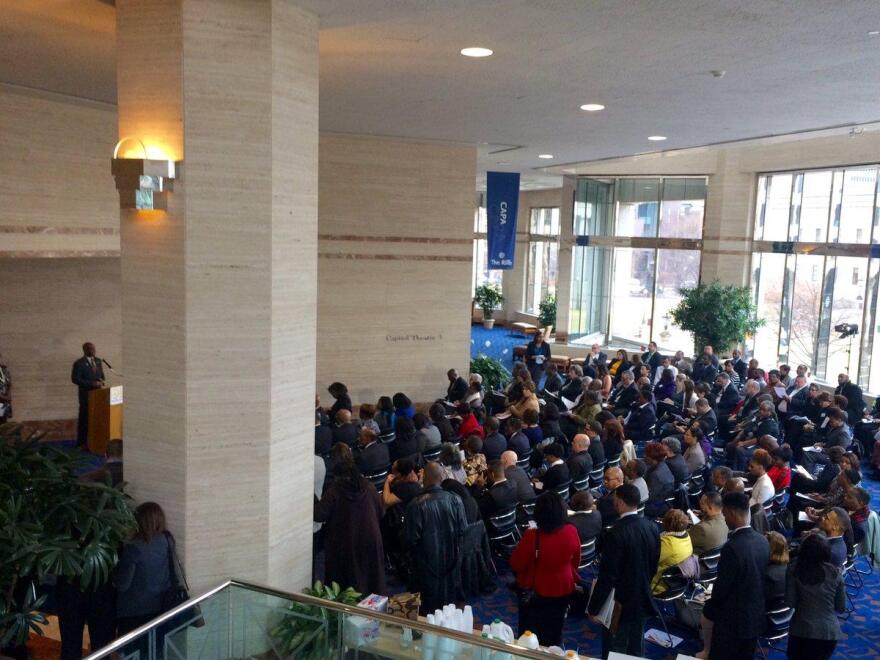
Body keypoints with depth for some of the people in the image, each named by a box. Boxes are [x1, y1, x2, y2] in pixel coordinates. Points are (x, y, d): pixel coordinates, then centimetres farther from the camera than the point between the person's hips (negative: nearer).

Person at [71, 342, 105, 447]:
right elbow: (75, 379, -13)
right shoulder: (79, 363, -9)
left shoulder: (98, 361, 10)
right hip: (86, 394, -5)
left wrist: (101, 381, -4)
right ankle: (82, 442, 11)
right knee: (85, 417, 1)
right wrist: (91, 384, -19)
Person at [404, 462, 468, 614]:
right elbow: (463, 529, -6)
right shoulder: (455, 500, -15)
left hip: (427, 563, -3)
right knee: (449, 598, 23)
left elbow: (411, 538, -19)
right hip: (451, 561, 3)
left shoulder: (416, 504, -25)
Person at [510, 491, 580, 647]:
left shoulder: (532, 536, -31)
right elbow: (576, 561, 0)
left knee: (531, 634, 19)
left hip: (535, 591, -3)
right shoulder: (571, 532, -19)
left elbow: (516, 565, -17)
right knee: (554, 632, 25)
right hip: (563, 589, 3)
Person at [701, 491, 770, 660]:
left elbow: (722, 587, -20)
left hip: (732, 620, -7)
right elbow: (758, 578, 7)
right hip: (755, 617, 7)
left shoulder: (732, 548, -27)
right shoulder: (762, 541, -3)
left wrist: (708, 609, -1)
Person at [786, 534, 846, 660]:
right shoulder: (834, 572, -3)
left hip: (802, 629, -2)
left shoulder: (795, 569, -9)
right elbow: (841, 608, 3)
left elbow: (790, 602, -7)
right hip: (830, 631, 2)